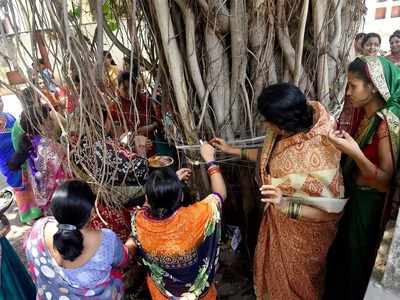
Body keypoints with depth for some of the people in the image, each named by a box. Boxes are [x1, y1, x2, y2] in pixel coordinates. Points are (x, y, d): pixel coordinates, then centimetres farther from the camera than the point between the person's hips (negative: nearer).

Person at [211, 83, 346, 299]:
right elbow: (269, 156, 4)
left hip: (302, 228, -7)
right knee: (273, 262, 32)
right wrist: (233, 151, 4)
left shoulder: (317, 158, -39)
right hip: (278, 218, 7)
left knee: (296, 276, 23)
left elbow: (330, 212, -30)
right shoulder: (288, 130, -16)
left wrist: (285, 205, -42)